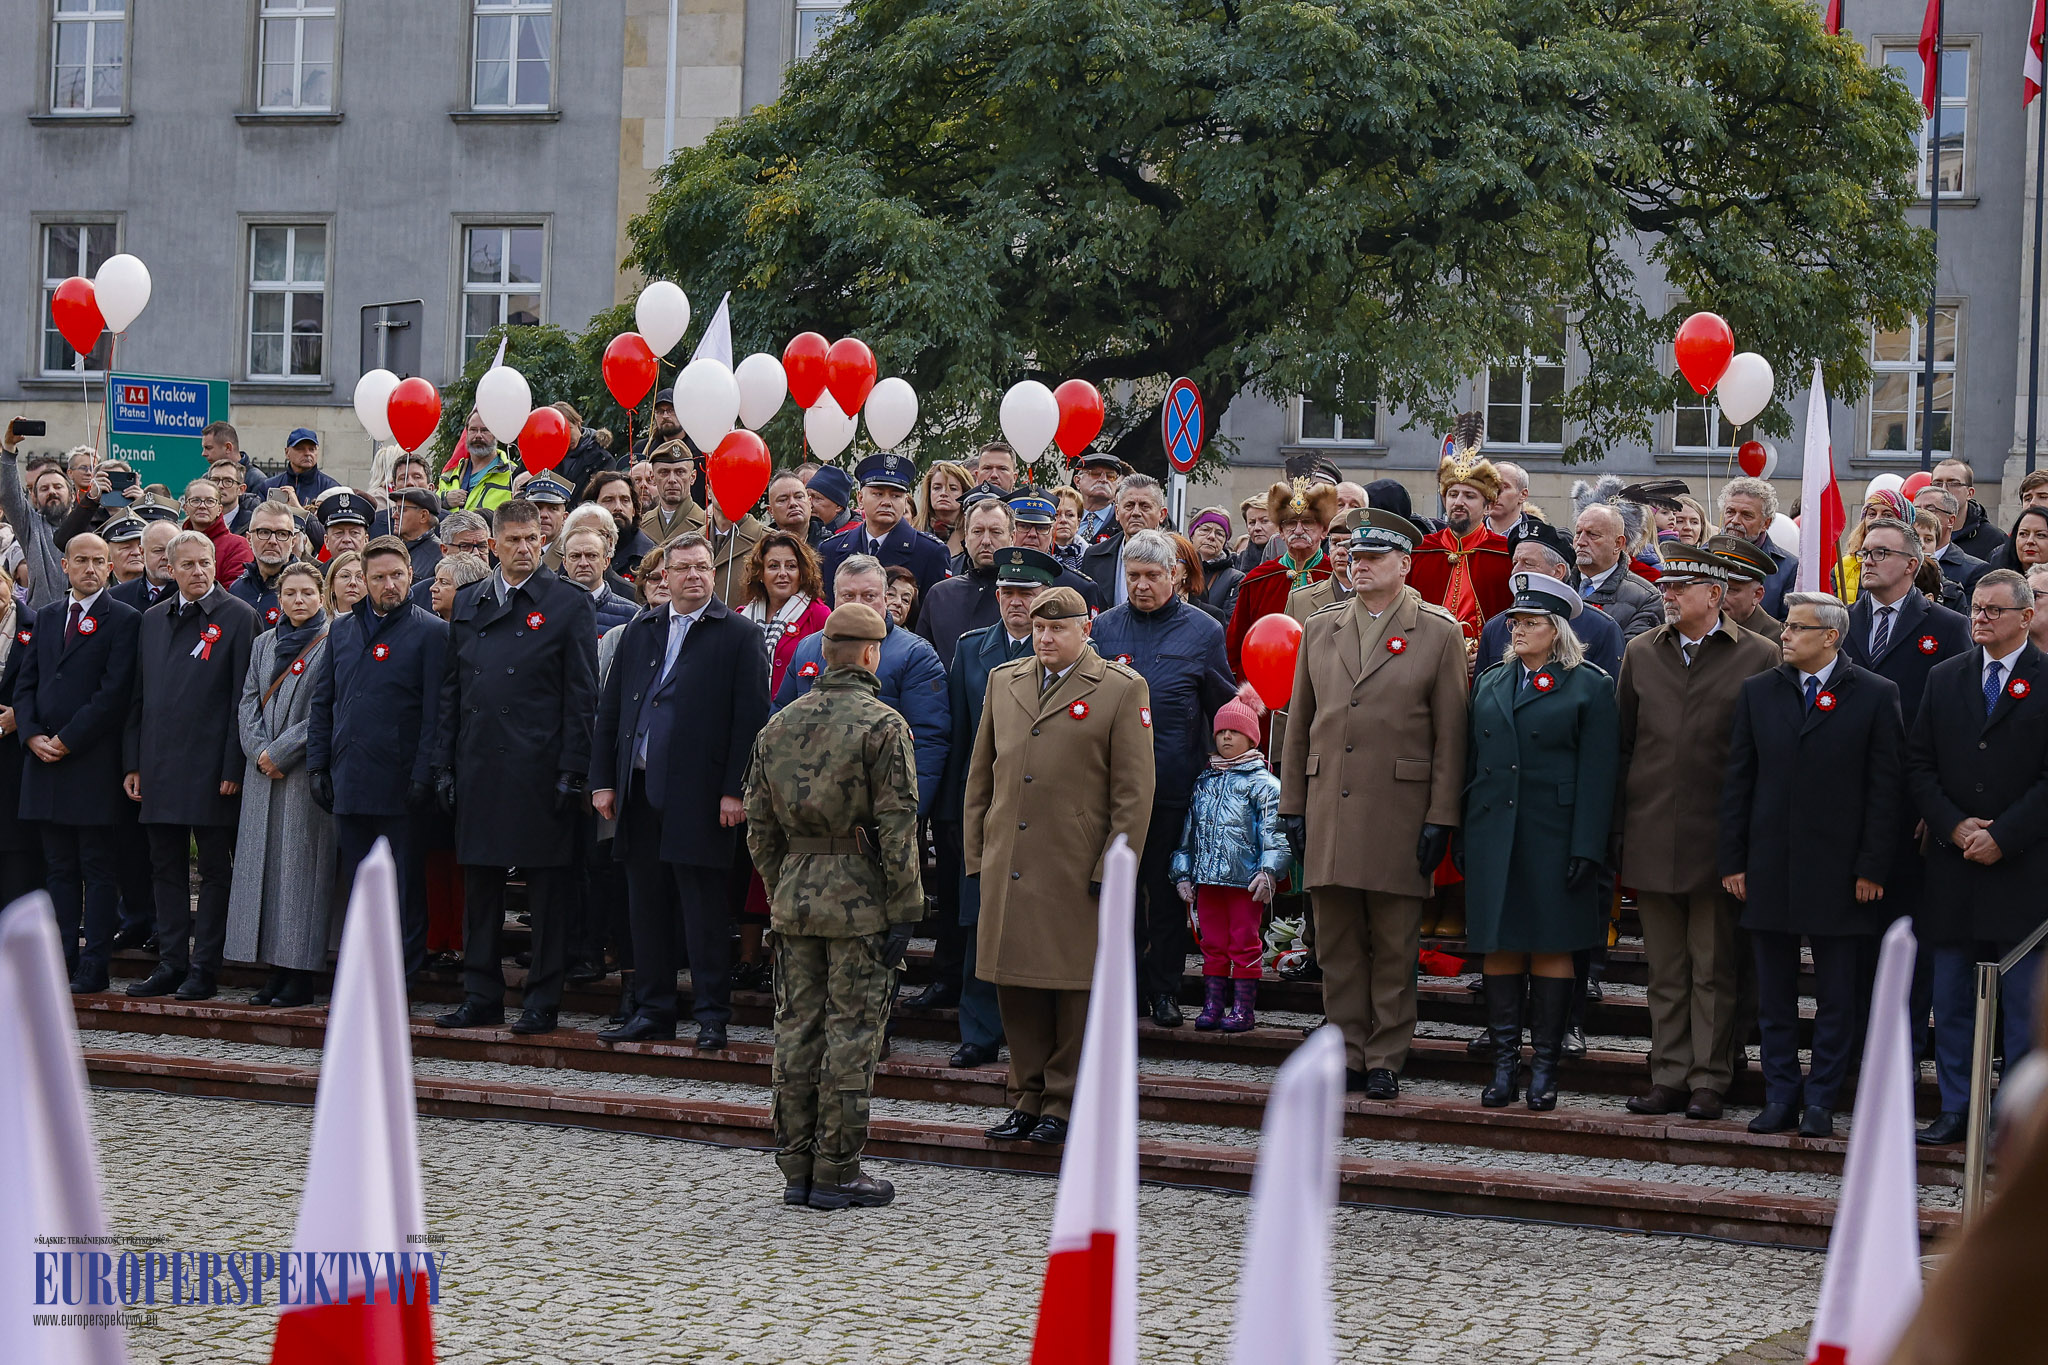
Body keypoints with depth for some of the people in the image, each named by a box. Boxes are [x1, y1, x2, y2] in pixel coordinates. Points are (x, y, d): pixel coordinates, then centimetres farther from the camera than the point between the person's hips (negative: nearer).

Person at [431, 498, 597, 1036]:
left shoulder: (570, 604, -1)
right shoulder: (468, 603, 13)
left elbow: (581, 695, -4)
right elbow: (450, 689, 14)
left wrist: (572, 771, -10)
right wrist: (444, 765, 8)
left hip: (539, 769, -5)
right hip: (478, 767, 5)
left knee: (546, 891, 0)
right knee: (480, 887, 9)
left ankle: (543, 1002, 6)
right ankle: (481, 997, 17)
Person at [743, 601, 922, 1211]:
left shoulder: (778, 726, 9)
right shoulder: (882, 726, -9)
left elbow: (758, 824, 11)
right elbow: (896, 824, -12)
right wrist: (903, 910, -8)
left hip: (795, 895, 5)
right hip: (860, 899, -5)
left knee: (797, 1030, 9)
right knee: (852, 1032, 0)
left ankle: (795, 1168, 14)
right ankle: (835, 1172, 2)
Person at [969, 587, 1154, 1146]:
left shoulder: (1122, 689, -3)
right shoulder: (1003, 682, 13)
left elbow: (1134, 792, -5)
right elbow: (980, 778, 17)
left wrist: (1113, 870, -9)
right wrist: (976, 855, 11)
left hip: (1077, 870, -4)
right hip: (1008, 869, 4)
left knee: (1074, 986, 2)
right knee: (1016, 983, 7)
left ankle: (1064, 1103, 13)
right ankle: (1028, 1098, 19)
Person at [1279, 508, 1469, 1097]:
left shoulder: (1441, 634, 2)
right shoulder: (1319, 629, 13)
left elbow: (1449, 735, -1)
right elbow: (1299, 724, 15)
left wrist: (1441, 818, -6)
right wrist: (1293, 806, 9)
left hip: (1399, 817, -3)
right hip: (1328, 815, 4)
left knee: (1394, 948, 1)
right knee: (1338, 946, 6)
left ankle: (1386, 1060, 9)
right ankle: (1348, 1055, 14)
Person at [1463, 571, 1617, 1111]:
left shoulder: (1589, 686, -1)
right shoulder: (1491, 681, 14)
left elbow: (1597, 776, -6)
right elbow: (1472, 760, 14)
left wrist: (1587, 848, -13)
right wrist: (1463, 839, 9)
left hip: (1554, 838, -4)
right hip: (1494, 836, 4)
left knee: (1552, 948, 0)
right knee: (1499, 948, 4)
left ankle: (1544, 1069, 6)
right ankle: (1504, 1066, 9)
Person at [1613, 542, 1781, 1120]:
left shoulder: (1759, 657, -1)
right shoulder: (1640, 654, 10)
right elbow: (1623, 745, 13)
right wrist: (1616, 830, 8)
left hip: (1718, 835, -3)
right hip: (1652, 835, 3)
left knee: (1713, 970, 2)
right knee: (1666, 969, 9)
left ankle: (1709, 1081, 8)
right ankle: (1669, 1077, 14)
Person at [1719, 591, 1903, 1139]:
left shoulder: (1875, 697, -2)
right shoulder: (1757, 693, 7)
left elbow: (1887, 788, -4)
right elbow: (1737, 781, 8)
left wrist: (1873, 868, -8)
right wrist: (1733, 861, 2)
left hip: (1839, 872, -3)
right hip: (1769, 868, 3)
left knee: (1836, 997, 4)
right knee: (1774, 995, 8)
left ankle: (1821, 1101, 12)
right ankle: (1780, 1096, 17)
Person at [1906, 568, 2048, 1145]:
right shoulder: (1944, 678, 10)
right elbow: (1918, 762, 7)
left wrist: (2002, 836, -13)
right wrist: (1953, 826, -6)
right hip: (1953, 862, 4)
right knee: (1951, 999, 8)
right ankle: (1955, 1109, 16)